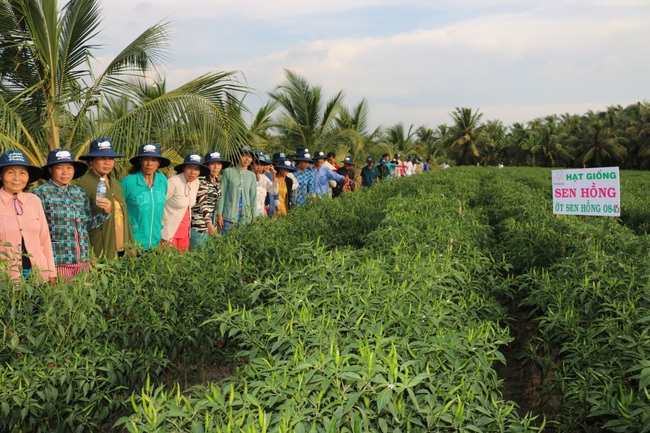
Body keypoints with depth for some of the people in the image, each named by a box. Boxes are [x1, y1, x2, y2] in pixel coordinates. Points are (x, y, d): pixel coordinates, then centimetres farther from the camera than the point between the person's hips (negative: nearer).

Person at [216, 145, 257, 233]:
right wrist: (219, 214, -5)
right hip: (229, 215, -3)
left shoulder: (252, 175, 8)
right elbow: (222, 194, 0)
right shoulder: (228, 172, 0)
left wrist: (254, 218, 7)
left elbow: (253, 197, 10)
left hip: (245, 216, 3)